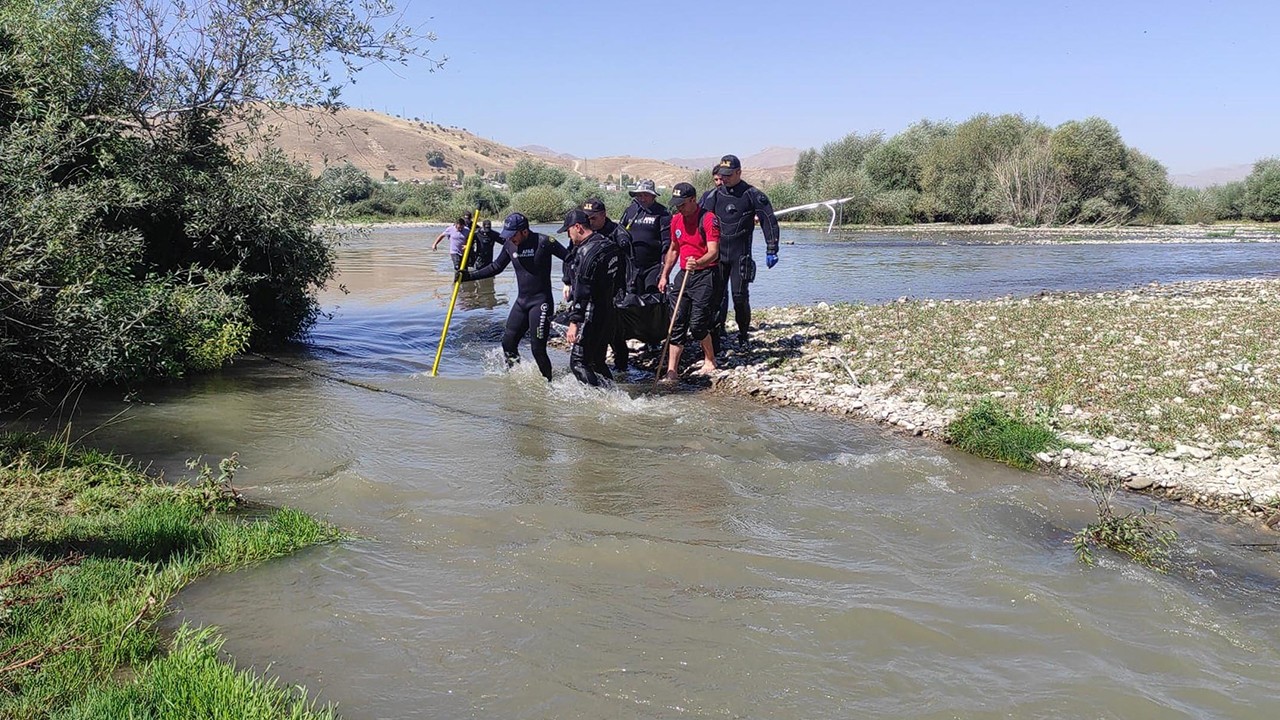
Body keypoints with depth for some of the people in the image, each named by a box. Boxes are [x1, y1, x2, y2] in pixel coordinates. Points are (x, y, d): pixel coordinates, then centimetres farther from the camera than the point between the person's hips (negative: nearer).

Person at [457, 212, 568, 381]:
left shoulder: (544, 242, -15)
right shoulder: (509, 245, 4)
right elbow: (496, 267, 15)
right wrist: (468, 276, 12)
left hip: (541, 302, -7)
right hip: (521, 302, 7)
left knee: (537, 349, -9)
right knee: (508, 342, 8)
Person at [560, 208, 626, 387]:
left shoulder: (587, 251, -17)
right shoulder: (612, 245, 10)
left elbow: (581, 292, -21)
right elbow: (620, 282, 18)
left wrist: (573, 322, -20)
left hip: (591, 316, -9)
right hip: (610, 312, 9)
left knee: (578, 362, -5)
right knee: (597, 361, 18)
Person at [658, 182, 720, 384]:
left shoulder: (708, 219, -11)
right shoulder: (676, 220, 12)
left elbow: (714, 253, -19)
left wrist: (698, 263, -38)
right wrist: (664, 276, 19)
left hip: (706, 275, -7)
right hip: (684, 275, 7)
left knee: (697, 324, -9)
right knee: (677, 324, -1)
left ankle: (710, 360, 17)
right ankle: (672, 371, -1)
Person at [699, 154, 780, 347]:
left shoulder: (752, 195, -3)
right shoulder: (713, 196, 7)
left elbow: (769, 221, -2)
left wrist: (771, 251, -7)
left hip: (741, 256, -3)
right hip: (717, 255, 3)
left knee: (740, 296, -2)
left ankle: (744, 334, 13)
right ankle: (717, 330, 3)